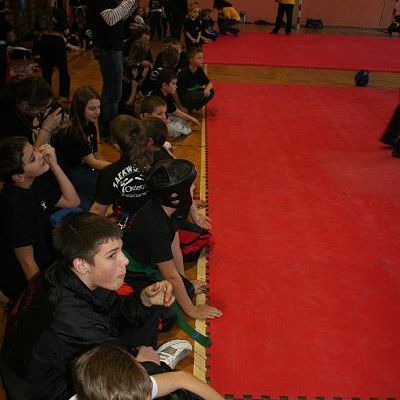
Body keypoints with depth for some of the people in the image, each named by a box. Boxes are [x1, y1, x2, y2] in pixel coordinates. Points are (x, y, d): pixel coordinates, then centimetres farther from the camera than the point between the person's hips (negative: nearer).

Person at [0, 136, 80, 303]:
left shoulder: (34, 184, -6)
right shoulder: (14, 206, -29)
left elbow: (72, 201, 2)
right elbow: (27, 263, -24)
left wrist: (54, 165, -10)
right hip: (25, 284, -8)